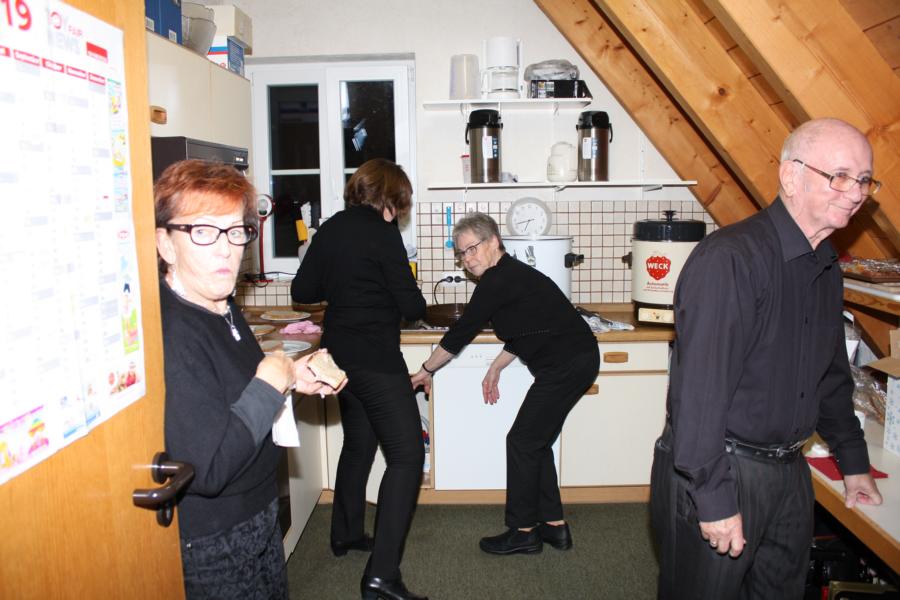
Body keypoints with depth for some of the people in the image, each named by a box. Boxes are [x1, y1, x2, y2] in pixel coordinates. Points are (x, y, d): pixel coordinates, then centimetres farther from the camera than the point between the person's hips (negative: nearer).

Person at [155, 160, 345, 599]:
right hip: (209, 548, -9)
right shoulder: (169, 332, -30)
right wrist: (270, 383, -24)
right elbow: (206, 470, -33)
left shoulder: (221, 306, 1)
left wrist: (293, 376, 1)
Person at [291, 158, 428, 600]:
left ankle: (346, 534, 41)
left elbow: (302, 291, 12)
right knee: (407, 455, -4)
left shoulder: (330, 229, 7)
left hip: (339, 356, 9)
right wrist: (415, 305, 8)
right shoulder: (381, 232, -13)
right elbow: (411, 306, -13)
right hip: (375, 360, -8)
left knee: (358, 443, 24)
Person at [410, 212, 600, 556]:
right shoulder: (511, 275, 16)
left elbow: (461, 333, -10)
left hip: (565, 365, -10)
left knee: (523, 441, -1)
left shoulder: (498, 281, -15)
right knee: (537, 442, 15)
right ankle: (554, 525, 24)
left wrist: (426, 370, 1)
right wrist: (495, 369, 23)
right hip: (578, 360, 10)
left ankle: (523, 532, 12)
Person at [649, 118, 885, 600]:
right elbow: (700, 388, -26)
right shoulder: (730, 258, -22)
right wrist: (715, 498, -24)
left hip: (789, 470, 9)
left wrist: (853, 461, 26)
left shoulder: (825, 267, 9)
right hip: (719, 472, -8)